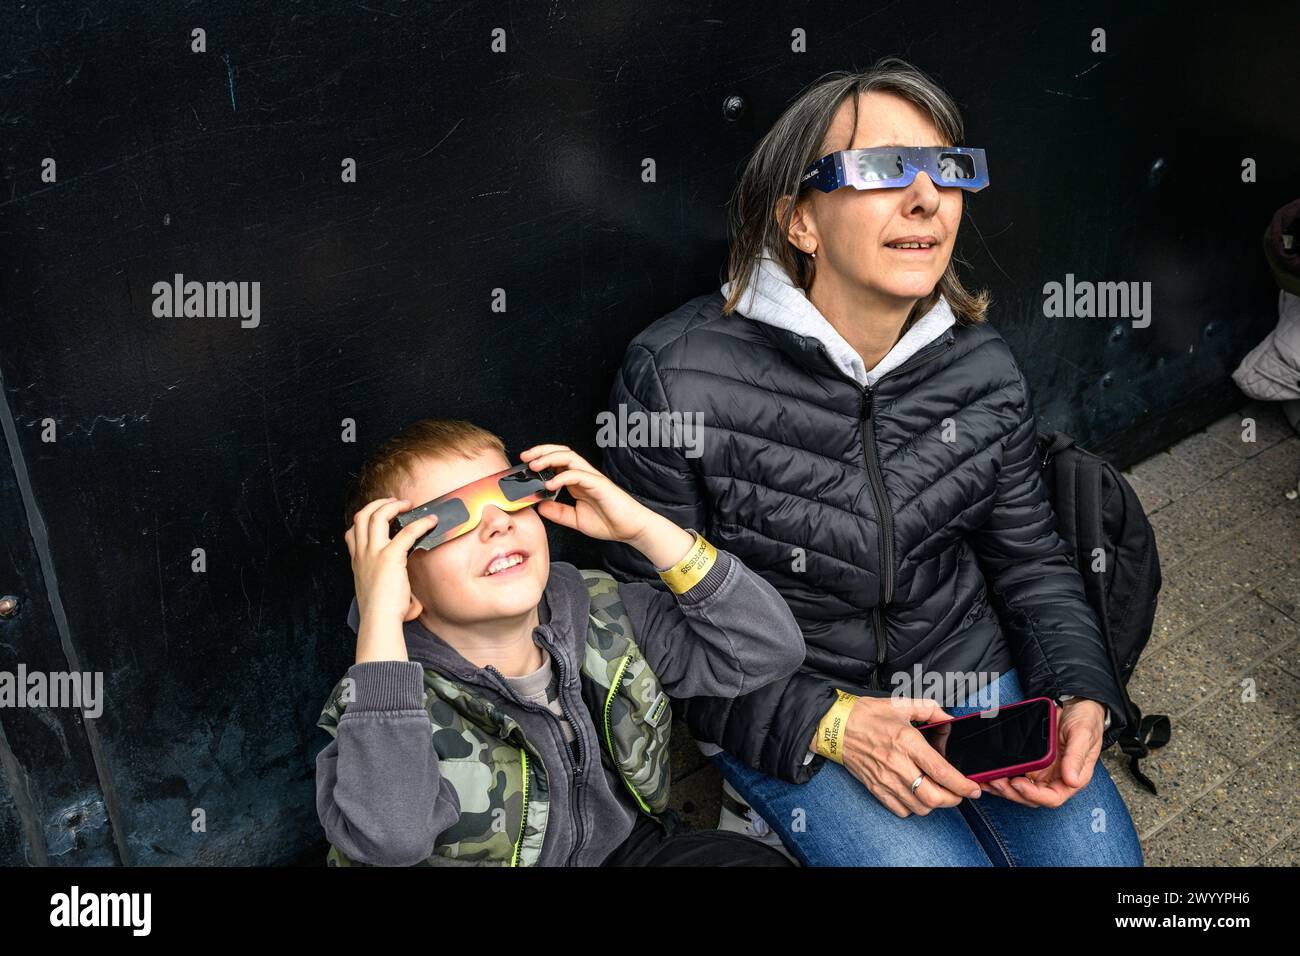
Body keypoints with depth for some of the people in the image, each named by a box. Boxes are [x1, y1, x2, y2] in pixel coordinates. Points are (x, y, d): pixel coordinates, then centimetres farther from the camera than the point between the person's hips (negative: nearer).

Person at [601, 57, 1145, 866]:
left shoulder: (985, 368, -5)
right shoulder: (677, 379, -21)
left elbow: (1030, 558, 7)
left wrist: (1082, 697, -9)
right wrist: (825, 723, -22)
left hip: (975, 672, 5)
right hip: (780, 716, -4)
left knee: (1100, 853, -2)